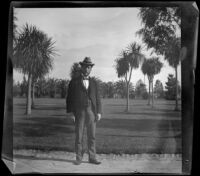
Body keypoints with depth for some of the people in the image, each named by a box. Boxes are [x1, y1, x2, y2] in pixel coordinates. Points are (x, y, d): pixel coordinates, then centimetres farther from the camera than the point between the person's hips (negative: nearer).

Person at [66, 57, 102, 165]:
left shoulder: (94, 82, 13)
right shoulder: (74, 82, 5)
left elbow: (97, 98, 10)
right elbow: (69, 98, 2)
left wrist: (99, 112, -1)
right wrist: (70, 112, -8)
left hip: (91, 112, 2)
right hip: (79, 112, -2)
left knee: (92, 136, 4)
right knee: (79, 137, 1)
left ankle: (92, 158, 11)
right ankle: (78, 158, 9)